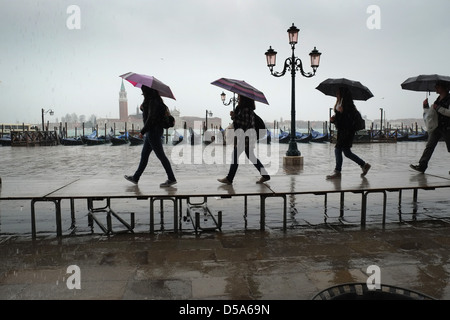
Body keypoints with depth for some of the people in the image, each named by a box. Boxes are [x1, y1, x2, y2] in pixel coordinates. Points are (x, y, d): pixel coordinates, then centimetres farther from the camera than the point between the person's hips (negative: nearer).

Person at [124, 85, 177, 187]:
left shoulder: (153, 101, -16)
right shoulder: (153, 100, 15)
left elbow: (151, 118, -22)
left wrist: (142, 131, -17)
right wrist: (143, 108, 5)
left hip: (153, 132, -11)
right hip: (151, 132, 11)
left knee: (161, 155, -5)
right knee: (144, 155, 15)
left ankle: (172, 179, 2)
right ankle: (135, 178, 25)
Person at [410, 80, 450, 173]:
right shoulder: (438, 99, 16)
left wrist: (438, 108, -19)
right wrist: (426, 106, 6)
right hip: (435, 127, 6)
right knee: (429, 146, -7)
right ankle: (421, 165, -16)